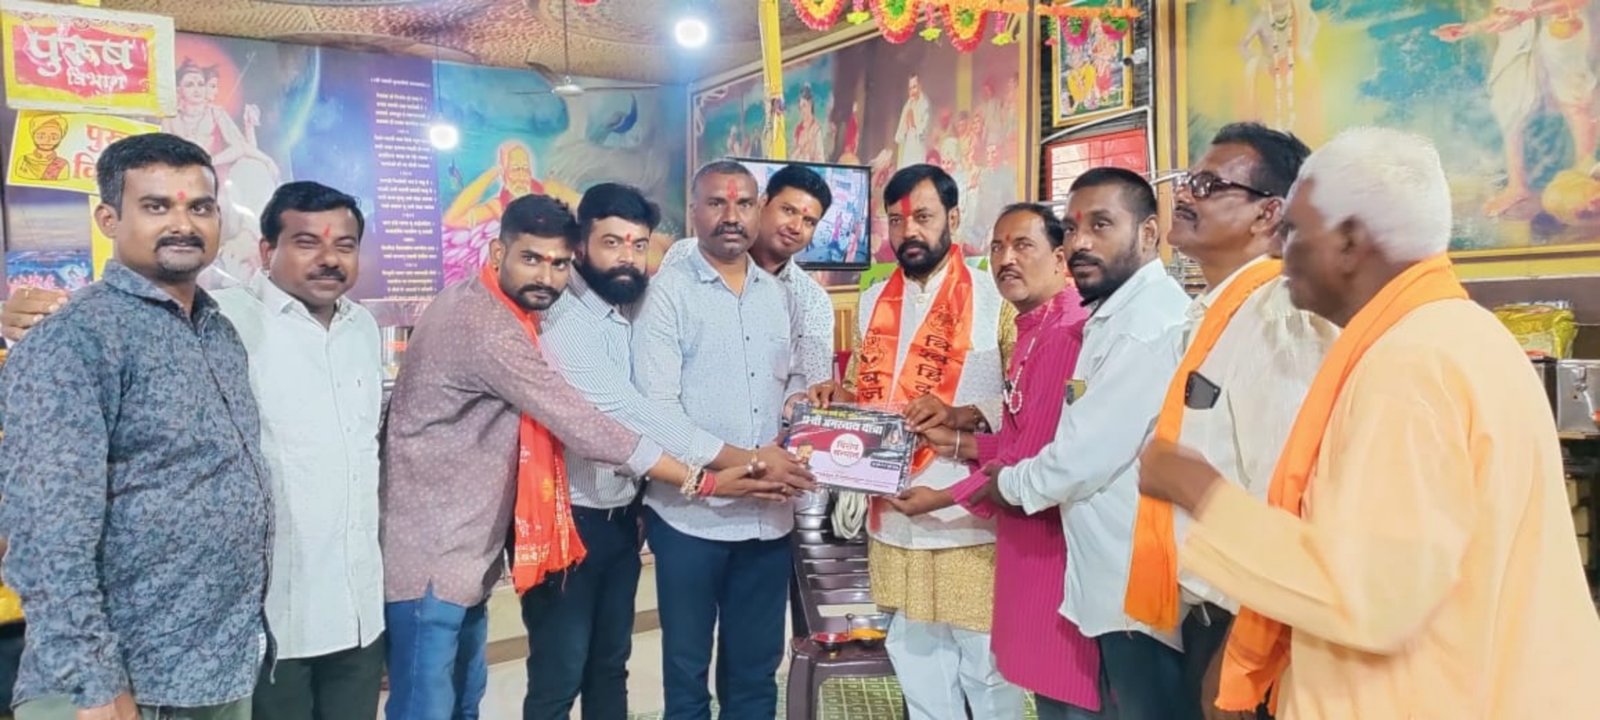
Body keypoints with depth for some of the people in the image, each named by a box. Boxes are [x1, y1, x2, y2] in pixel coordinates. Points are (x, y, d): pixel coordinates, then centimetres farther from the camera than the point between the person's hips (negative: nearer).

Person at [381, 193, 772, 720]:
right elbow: (581, 426, -26)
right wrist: (701, 482, -23)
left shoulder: (488, 308, 8)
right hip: (432, 553, -10)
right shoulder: (484, 327, -24)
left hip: (464, 548, 10)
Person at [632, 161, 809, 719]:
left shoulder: (778, 295, 10)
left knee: (756, 667, 15)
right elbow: (657, 405, -14)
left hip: (769, 513, 5)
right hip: (692, 512, -4)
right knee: (687, 665, 10)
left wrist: (798, 401, -3)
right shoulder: (668, 291, -6)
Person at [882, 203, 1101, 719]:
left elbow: (1040, 455, -20)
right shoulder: (1033, 333, 14)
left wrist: (941, 499, -10)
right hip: (1028, 543, 10)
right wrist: (957, 444, 10)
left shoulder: (1071, 333, -19)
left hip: (1055, 544, -10)